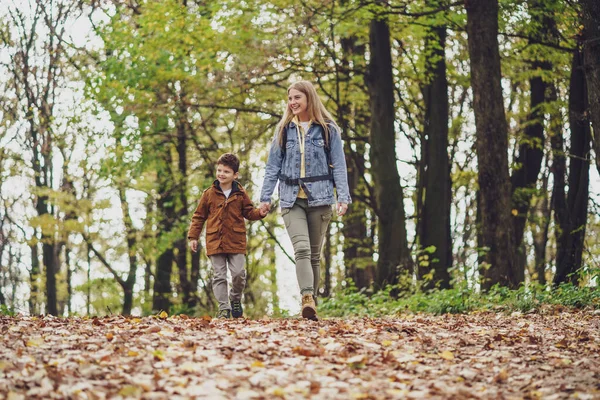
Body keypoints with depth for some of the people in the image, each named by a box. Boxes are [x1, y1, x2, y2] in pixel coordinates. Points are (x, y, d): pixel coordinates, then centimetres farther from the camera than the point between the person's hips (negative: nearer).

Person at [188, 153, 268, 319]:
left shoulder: (240, 194, 5)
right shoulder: (209, 194, 5)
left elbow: (249, 212, 13)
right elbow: (199, 216, 10)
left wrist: (260, 213, -10)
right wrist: (193, 236, 6)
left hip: (236, 242, 0)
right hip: (215, 241, 0)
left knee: (238, 273, -6)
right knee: (219, 276, 0)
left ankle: (235, 299, 20)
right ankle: (223, 308, 6)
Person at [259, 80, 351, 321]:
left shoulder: (327, 130, 5)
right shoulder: (284, 130, 11)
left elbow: (339, 165, 2)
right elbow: (272, 166, 12)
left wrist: (343, 197, -9)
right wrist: (265, 197, 4)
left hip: (319, 198, 0)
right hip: (291, 199, 0)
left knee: (315, 253, 4)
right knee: (302, 249, -18)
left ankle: (312, 302, 10)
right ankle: (307, 299, -32)